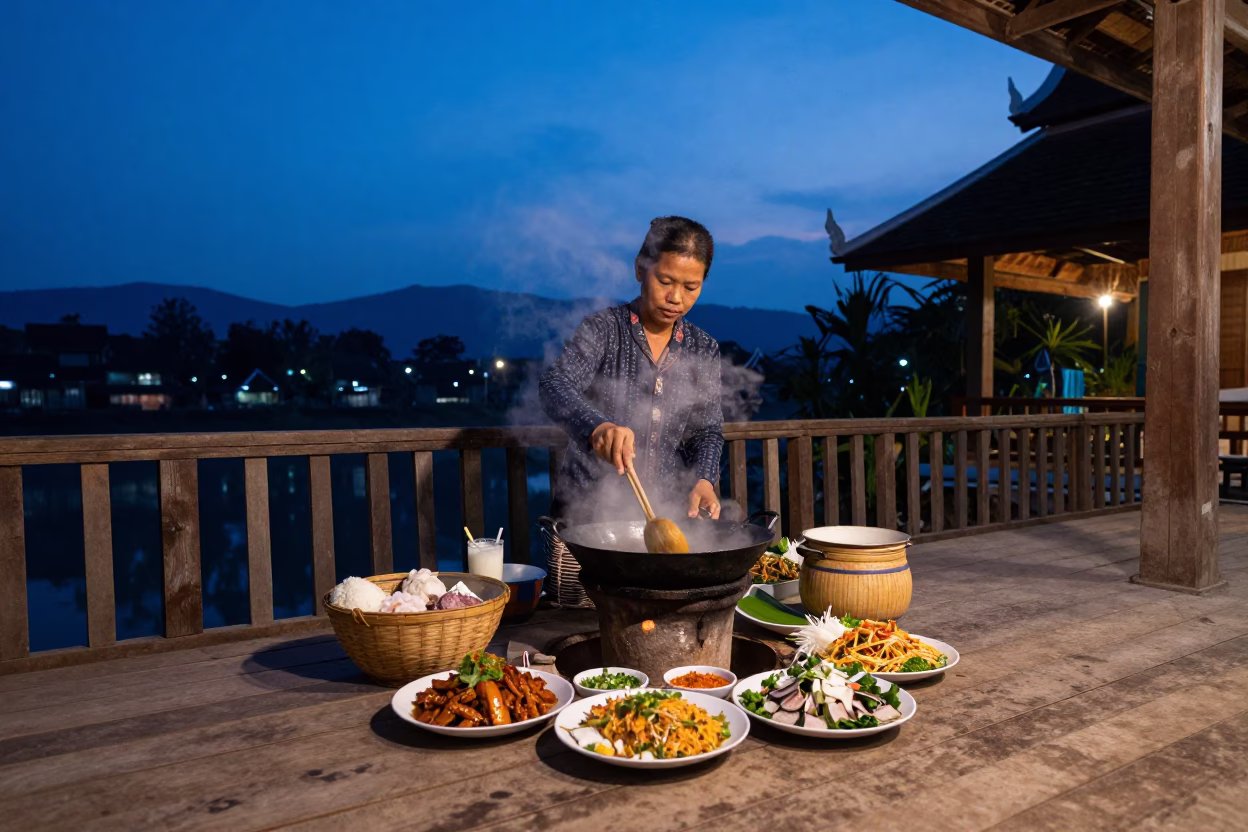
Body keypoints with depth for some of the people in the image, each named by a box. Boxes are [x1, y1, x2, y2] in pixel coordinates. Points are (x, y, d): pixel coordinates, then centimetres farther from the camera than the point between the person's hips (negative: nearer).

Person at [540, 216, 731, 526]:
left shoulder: (704, 349, 7)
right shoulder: (603, 328, -5)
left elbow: (707, 429, 9)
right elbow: (555, 387, -20)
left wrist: (704, 480, -11)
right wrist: (597, 426, -41)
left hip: (665, 509, 3)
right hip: (588, 507, -3)